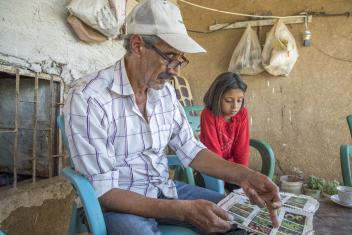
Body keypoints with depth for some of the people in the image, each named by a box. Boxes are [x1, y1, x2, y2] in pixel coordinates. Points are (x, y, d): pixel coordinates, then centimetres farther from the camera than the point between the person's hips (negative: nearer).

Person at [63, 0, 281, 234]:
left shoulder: (165, 91, 0)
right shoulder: (87, 98, -21)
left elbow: (189, 149, 2)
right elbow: (103, 193, -22)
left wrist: (243, 175, -13)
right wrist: (183, 210, -30)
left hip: (164, 190, 6)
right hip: (118, 203, -5)